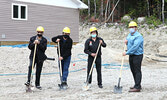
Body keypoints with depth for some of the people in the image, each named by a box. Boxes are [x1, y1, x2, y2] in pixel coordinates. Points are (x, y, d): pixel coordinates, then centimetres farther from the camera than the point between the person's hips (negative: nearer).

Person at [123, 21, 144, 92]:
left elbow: (135, 46, -25)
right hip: (131, 55, 10)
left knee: (137, 71, -8)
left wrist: (127, 52, -23)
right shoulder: (129, 34, 13)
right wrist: (126, 42, 6)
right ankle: (137, 85, 25)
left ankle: (137, 87, -7)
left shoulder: (138, 36, -17)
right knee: (133, 70, 15)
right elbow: (127, 39, 31)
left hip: (137, 55, -10)